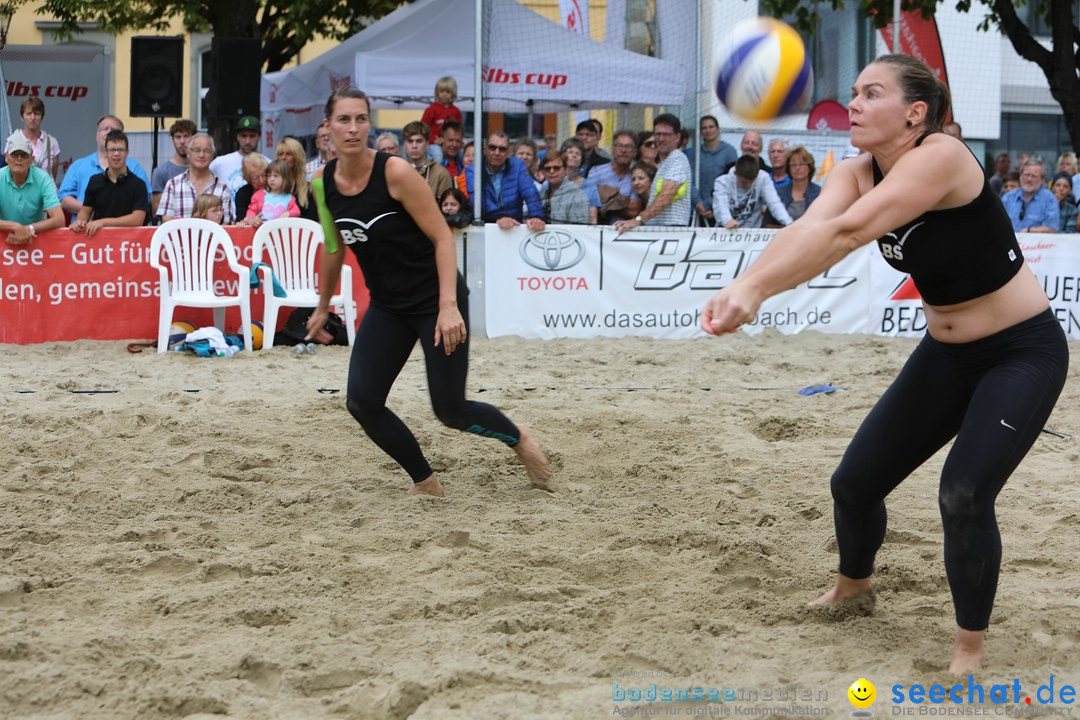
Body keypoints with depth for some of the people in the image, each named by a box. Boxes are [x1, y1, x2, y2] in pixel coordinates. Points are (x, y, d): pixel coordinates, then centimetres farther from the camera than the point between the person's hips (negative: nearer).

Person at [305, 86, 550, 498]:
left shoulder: (395, 172, -20)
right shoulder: (324, 182, -3)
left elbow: (442, 238, -17)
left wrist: (449, 306, -26)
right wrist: (323, 307, 22)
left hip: (435, 299, -5)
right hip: (387, 306, 5)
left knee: (449, 410, -4)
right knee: (361, 401, -10)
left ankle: (518, 438, 28)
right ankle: (425, 482, 9)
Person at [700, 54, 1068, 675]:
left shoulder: (940, 156, -28)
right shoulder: (856, 175, -7)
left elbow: (848, 232, -41)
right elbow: (806, 231, -27)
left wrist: (756, 289, -50)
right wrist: (743, 285, -46)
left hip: (1023, 351, -7)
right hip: (946, 352, 7)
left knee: (965, 495, -21)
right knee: (855, 482, 9)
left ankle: (971, 647, 1)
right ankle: (854, 584, 41)